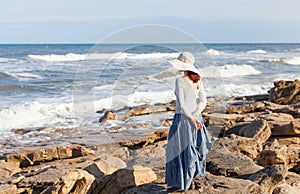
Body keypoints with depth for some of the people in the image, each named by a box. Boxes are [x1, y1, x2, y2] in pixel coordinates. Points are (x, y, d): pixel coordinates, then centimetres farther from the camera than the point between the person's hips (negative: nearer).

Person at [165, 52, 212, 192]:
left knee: (179, 150, 5)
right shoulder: (198, 80, 3)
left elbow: (181, 104, -21)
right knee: (191, 148, 17)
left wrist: (191, 119, -18)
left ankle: (179, 183, 12)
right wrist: (195, 116, -8)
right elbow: (203, 101, 1)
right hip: (196, 117, 7)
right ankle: (191, 180, 24)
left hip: (182, 118, -7)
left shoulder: (180, 81, -17)